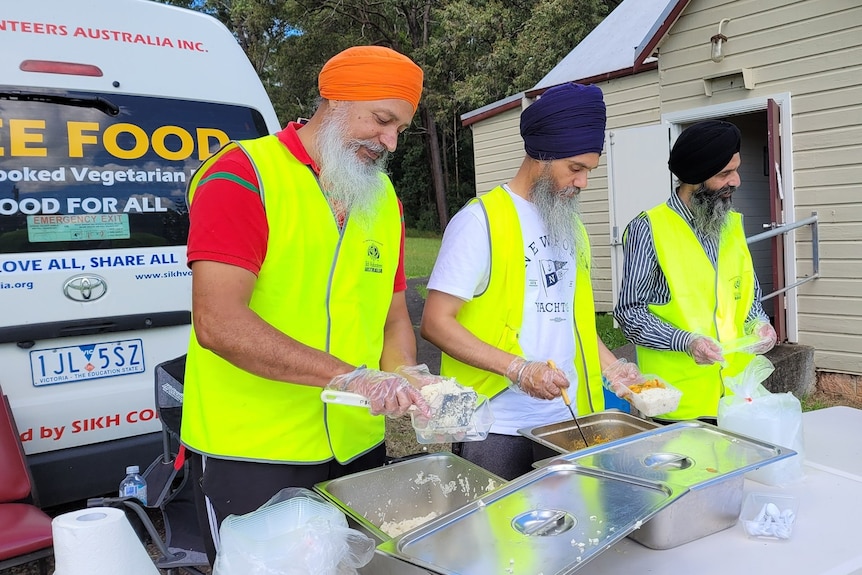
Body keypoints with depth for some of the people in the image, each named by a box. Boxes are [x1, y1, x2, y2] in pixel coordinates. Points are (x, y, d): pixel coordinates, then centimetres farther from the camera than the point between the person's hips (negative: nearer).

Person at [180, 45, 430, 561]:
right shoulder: (242, 175, -12)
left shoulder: (384, 198, 9)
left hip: (359, 447, 7)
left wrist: (406, 382, -7)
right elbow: (218, 323, -23)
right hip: (252, 455, -6)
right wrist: (352, 377, -28)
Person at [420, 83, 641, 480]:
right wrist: (517, 368, -22)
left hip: (568, 421, 7)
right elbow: (436, 322, -15)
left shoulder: (571, 226, 13)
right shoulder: (481, 220, -11)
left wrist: (611, 366, 6)